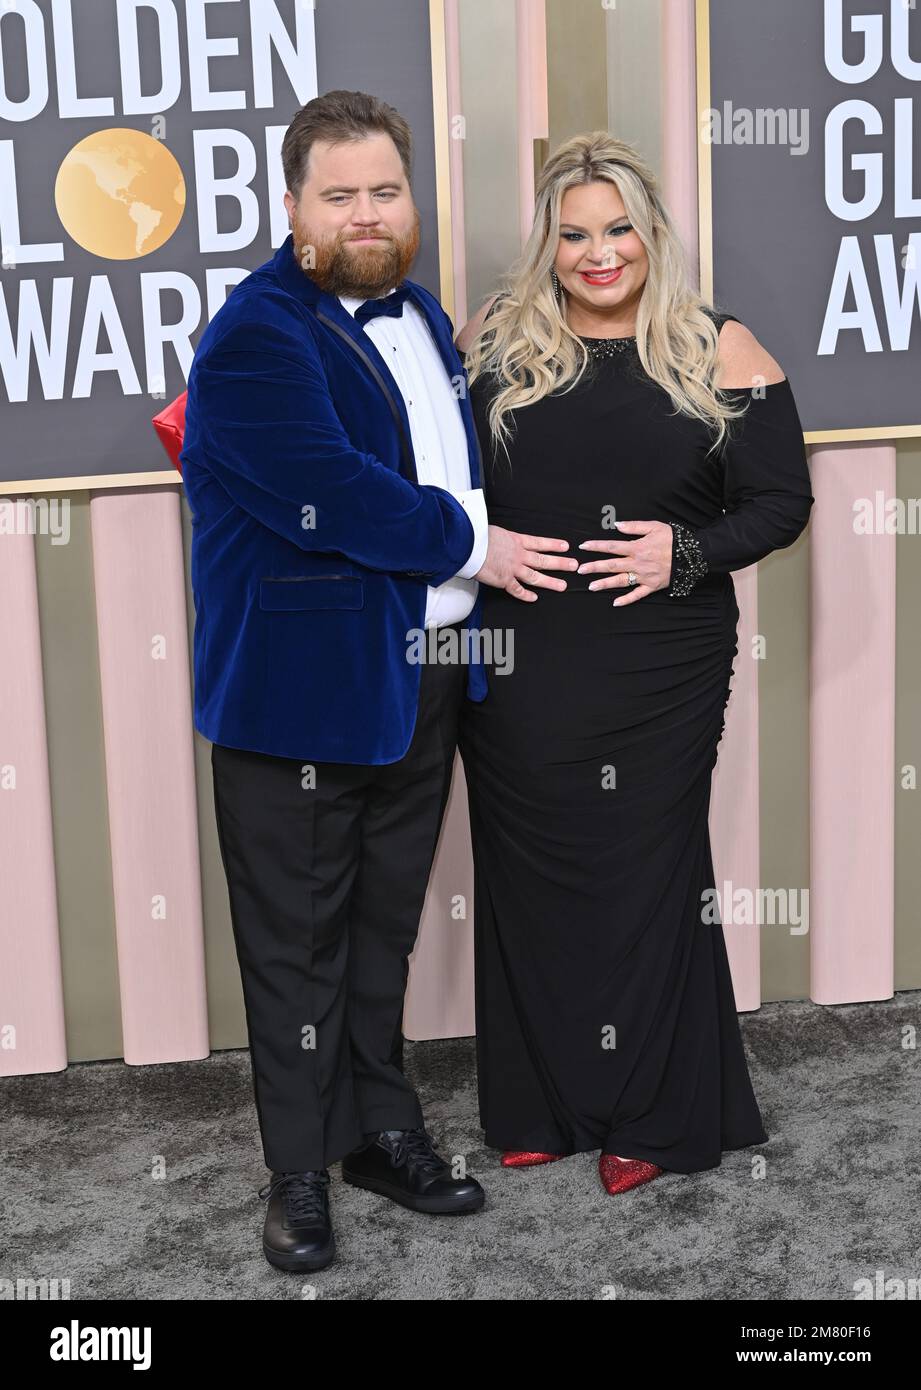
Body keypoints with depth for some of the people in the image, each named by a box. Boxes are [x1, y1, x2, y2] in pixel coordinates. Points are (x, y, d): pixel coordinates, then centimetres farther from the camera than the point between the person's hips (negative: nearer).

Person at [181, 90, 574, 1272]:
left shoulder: (417, 312, 13)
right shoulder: (256, 335, -14)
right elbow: (329, 491, -24)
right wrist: (468, 545, -13)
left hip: (425, 673, 8)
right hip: (304, 683, -7)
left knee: (385, 919, 18)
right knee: (298, 934, 4)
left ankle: (380, 1128, 33)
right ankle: (298, 1174, 18)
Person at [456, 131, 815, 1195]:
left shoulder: (720, 354, 2)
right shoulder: (494, 347, 6)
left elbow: (780, 501, 1)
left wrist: (689, 554, -15)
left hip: (661, 674, -1)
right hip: (519, 673, 2)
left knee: (648, 871, 5)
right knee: (531, 870, 8)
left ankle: (652, 1116, 22)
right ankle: (543, 1107, 25)